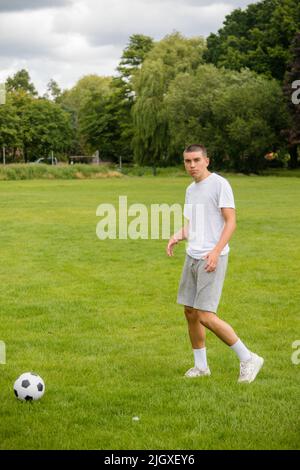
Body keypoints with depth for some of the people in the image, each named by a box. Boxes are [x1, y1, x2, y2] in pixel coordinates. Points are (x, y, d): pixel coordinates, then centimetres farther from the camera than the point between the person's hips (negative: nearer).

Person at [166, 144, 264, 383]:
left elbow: (231, 222, -13)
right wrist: (177, 237, 3)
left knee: (205, 316, -12)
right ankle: (201, 366, 23)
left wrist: (216, 251, -24)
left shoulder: (219, 184, -8)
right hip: (192, 257, 8)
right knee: (190, 312, 9)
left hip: (212, 258, -8)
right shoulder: (191, 189, 16)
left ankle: (248, 359, 0)